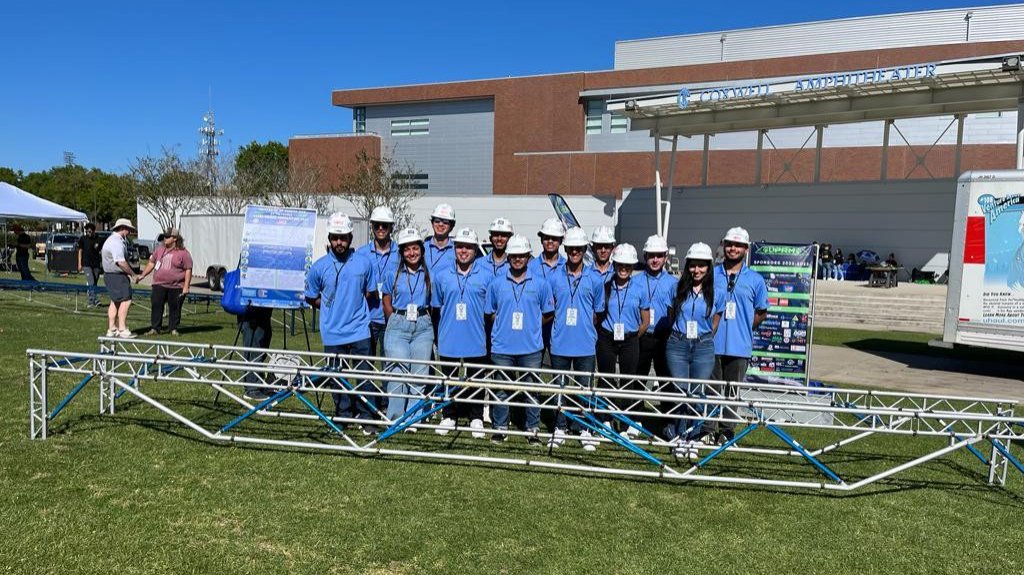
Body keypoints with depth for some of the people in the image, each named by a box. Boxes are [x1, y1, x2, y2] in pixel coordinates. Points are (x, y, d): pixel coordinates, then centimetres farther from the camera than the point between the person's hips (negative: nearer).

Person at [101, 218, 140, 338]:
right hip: (116, 275, -11)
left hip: (110, 275, 11)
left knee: (115, 302, 13)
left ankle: (111, 329, 16)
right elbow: (121, 262, -24)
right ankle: (122, 329, -12)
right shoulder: (116, 242, -17)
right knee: (125, 301, -11)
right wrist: (133, 275, -16)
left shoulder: (111, 239, 18)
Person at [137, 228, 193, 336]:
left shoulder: (183, 253, -3)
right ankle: (155, 328, 7)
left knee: (174, 308, 3)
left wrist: (186, 287, -10)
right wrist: (142, 275, 10)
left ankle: (173, 329, 14)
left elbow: (188, 270, -5)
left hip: (176, 287, -4)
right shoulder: (159, 249, 12)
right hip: (159, 285, 4)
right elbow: (151, 263, 19)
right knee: (156, 306, 1)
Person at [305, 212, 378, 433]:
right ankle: (343, 417, 24)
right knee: (337, 378, 9)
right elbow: (311, 298, 11)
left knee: (363, 376, -1)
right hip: (333, 333, 1)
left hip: (359, 331, -1)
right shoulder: (319, 267, -1)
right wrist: (332, 308, 5)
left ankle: (366, 418, 11)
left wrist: (354, 306, 8)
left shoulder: (364, 263, -2)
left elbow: (370, 293, 13)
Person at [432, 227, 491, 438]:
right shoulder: (442, 276, 5)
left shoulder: (487, 276, 0)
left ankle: (476, 419, 20)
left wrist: (490, 338, 5)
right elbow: (436, 308, 14)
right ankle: (448, 417, 24)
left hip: (476, 341, -1)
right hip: (448, 341, 2)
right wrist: (437, 335, 14)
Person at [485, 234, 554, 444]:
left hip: (531, 348, 0)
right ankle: (500, 428, 21)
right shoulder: (496, 284, 5)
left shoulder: (541, 284, 3)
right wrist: (505, 324, 4)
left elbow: (548, 314, 10)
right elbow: (490, 314, 13)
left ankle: (533, 430, 20)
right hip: (502, 347, 1)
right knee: (501, 388, 7)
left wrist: (530, 324, 4)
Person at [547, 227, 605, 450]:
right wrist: (560, 327, 6)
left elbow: (598, 313, 10)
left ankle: (585, 429, 19)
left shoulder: (595, 279, 1)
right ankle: (560, 428, 21)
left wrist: (585, 329, 11)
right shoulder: (554, 278, 2)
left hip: (585, 345, -1)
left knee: (585, 387, 6)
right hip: (559, 343, 1)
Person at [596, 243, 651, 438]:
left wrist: (632, 338, 5)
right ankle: (606, 420, 16)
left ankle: (631, 423, 13)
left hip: (630, 341, 0)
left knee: (628, 380, 3)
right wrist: (602, 333, 1)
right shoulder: (605, 287, 0)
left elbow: (645, 322, 6)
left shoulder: (640, 289, 1)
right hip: (606, 340, 0)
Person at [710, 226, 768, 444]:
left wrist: (742, 328, 4)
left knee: (733, 392, 8)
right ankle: (707, 430, 13)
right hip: (712, 344, 0)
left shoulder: (755, 280, 5)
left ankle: (726, 432, 19)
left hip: (739, 346, 0)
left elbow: (761, 313, 12)